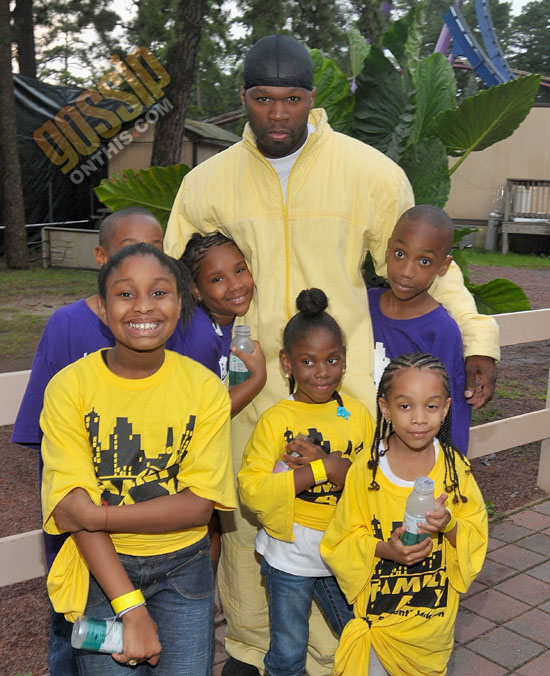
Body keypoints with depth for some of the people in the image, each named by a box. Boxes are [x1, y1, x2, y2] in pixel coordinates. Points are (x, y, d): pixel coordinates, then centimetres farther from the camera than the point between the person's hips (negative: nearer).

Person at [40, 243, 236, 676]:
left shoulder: (205, 387, -9)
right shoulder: (70, 387, -13)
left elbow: (200, 505, -12)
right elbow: (71, 508, -17)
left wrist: (99, 515, -21)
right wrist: (131, 608, -22)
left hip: (184, 567, 1)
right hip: (101, 565, -1)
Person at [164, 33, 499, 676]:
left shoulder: (370, 171, -3)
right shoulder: (208, 182, 2)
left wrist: (477, 336, -2)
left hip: (342, 387, -2)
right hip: (248, 384, 2)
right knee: (243, 519, 13)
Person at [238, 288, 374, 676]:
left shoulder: (358, 414, -3)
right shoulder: (276, 420, -14)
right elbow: (251, 489, -21)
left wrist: (329, 463, -24)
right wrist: (321, 469, -24)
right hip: (290, 556, -3)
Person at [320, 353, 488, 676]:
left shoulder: (455, 468, -10)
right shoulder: (365, 471, -14)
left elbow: (477, 538, -4)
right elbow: (341, 542, -8)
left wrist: (449, 524, -24)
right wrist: (385, 549, -25)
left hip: (434, 616, 2)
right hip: (377, 610, -2)